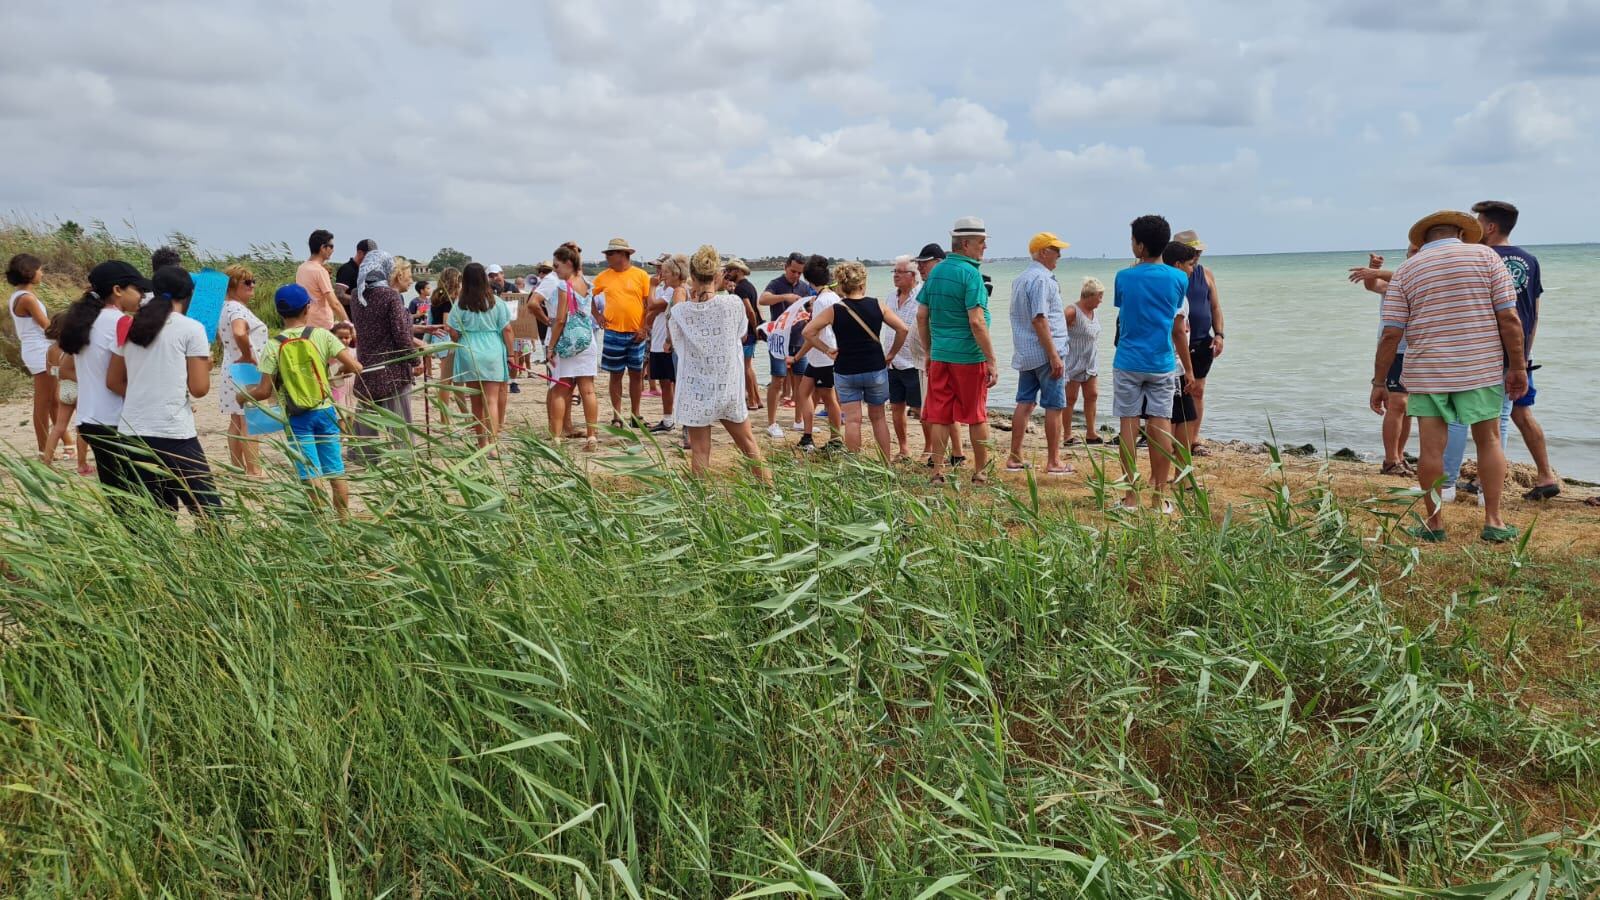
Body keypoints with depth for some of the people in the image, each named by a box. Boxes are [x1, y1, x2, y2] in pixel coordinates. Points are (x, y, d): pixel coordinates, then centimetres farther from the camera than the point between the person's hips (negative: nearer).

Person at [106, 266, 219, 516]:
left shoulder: (130, 327, 13)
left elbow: (113, 381, 17)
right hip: (173, 434, -6)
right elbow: (199, 388, -6)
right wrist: (206, 365, 12)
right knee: (208, 511, 0)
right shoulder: (191, 329, -4)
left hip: (131, 432, 6)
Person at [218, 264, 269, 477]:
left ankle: (238, 468, 21)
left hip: (232, 369, 10)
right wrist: (248, 356, -25)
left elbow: (218, 332, 29)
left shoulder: (225, 307, 12)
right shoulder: (238, 310, -19)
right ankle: (254, 472, -5)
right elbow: (239, 333, -39)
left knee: (236, 422, 14)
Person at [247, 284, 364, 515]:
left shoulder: (273, 346, -7)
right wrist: (342, 370, 12)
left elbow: (264, 391, -7)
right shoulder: (321, 335, -5)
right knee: (336, 472, 11)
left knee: (312, 477, 0)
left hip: (297, 418, -1)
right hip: (324, 411, 1)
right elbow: (355, 367, -11)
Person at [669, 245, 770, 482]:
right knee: (748, 444, 17)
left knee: (699, 451, 5)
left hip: (696, 391, -1)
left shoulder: (680, 311, -11)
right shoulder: (733, 303, -11)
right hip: (729, 388, 1)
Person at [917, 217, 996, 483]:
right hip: (970, 357, -5)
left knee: (940, 416, 7)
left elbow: (922, 317, 12)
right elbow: (976, 322, -19)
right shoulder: (970, 273, -13)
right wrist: (992, 361, -16)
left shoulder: (935, 272, 9)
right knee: (977, 416, 8)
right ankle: (981, 472, 17)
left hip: (940, 355, 6)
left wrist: (929, 352, 21)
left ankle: (938, 472, 7)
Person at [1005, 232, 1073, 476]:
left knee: (1025, 403, 10)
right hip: (1045, 352, -9)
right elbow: (1039, 320, -20)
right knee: (1054, 406, -2)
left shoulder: (1020, 279, 16)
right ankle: (1053, 462, 3)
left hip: (1025, 353, 9)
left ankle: (1015, 457, 11)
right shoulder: (1041, 279, -14)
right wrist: (1054, 356, -20)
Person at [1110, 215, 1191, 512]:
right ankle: (1160, 498, 6)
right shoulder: (1179, 279, 0)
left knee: (1129, 425, 4)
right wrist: (1188, 368, 21)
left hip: (1128, 363, -1)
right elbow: (1177, 329, 8)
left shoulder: (1125, 277, -3)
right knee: (1161, 426, 3)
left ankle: (1131, 496, 5)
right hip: (1162, 365, 1)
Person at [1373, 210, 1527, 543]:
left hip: (1427, 373, 0)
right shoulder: (1485, 256, 1)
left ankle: (1434, 523, 10)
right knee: (1489, 441, 12)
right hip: (1481, 369, 0)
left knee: (1432, 448, 2)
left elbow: (1391, 333, -2)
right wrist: (1518, 367, 3)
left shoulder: (1406, 271, 3)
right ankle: (1493, 521, 14)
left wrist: (1379, 382, 4)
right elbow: (1509, 318, -4)